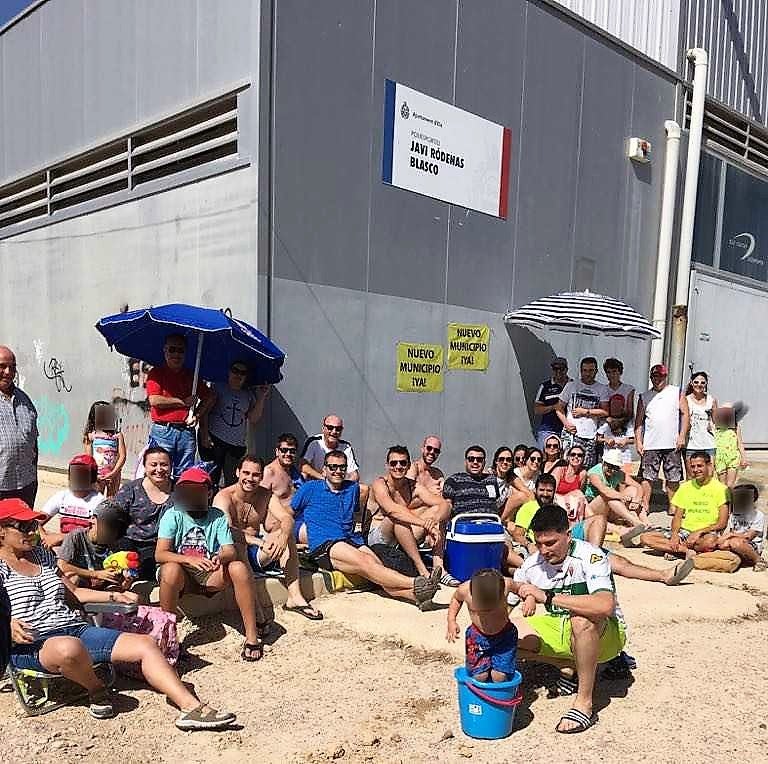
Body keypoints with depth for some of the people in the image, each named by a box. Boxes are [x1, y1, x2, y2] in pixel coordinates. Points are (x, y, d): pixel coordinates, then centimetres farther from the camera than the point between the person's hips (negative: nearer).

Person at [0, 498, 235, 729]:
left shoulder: (43, 555, 21)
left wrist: (114, 596, 19)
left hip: (76, 629, 7)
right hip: (32, 643, -7)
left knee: (145, 644, -11)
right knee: (69, 648, -42)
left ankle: (191, 707, -19)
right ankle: (96, 690, -9)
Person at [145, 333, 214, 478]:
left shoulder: (191, 376, 16)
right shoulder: (156, 373, 3)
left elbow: (209, 397, 18)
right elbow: (154, 400, -10)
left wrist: (197, 415, 2)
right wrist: (183, 402, -5)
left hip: (187, 432, 4)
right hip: (162, 432, -4)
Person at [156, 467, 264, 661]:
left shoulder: (218, 516, 1)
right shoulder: (173, 515, -6)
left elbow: (231, 551, -7)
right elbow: (160, 554, -17)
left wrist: (220, 557, -33)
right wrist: (190, 559, -34)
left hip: (210, 574, 2)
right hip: (182, 575, -2)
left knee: (239, 568, -25)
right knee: (170, 570, -36)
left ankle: (252, 636, -20)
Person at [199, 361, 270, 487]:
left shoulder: (249, 395, 14)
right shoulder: (217, 388, 5)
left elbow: (253, 420, 5)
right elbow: (204, 412, -2)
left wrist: (261, 398, -3)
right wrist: (204, 435, -12)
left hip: (237, 444, 3)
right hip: (214, 440, -3)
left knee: (232, 480, -1)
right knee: (212, 476, -9)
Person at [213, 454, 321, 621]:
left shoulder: (266, 495, 4)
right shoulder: (224, 497, -11)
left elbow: (287, 518, -11)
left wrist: (282, 535, -35)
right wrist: (259, 541, -41)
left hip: (257, 555, 5)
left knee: (286, 531, -15)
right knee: (236, 539, -35)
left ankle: (294, 597, -18)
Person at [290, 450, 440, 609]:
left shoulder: (353, 488, 23)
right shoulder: (310, 488, 11)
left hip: (353, 541, 5)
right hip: (323, 545, -5)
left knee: (378, 565, -27)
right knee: (365, 563, -32)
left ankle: (415, 595, -50)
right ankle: (415, 584, -49)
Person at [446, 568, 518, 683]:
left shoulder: (505, 585, -27)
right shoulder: (465, 589, -24)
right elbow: (456, 598, 1)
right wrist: (451, 621, -9)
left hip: (504, 635, 0)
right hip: (477, 637, 1)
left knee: (500, 677, -8)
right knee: (479, 676, -5)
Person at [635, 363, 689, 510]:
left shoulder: (677, 393, 8)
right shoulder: (644, 397, 11)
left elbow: (685, 414, 4)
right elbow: (639, 421, 9)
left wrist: (682, 436, -5)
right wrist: (638, 441, 0)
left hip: (672, 444, -1)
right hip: (650, 445, 1)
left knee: (673, 478, 6)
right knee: (647, 477, 0)